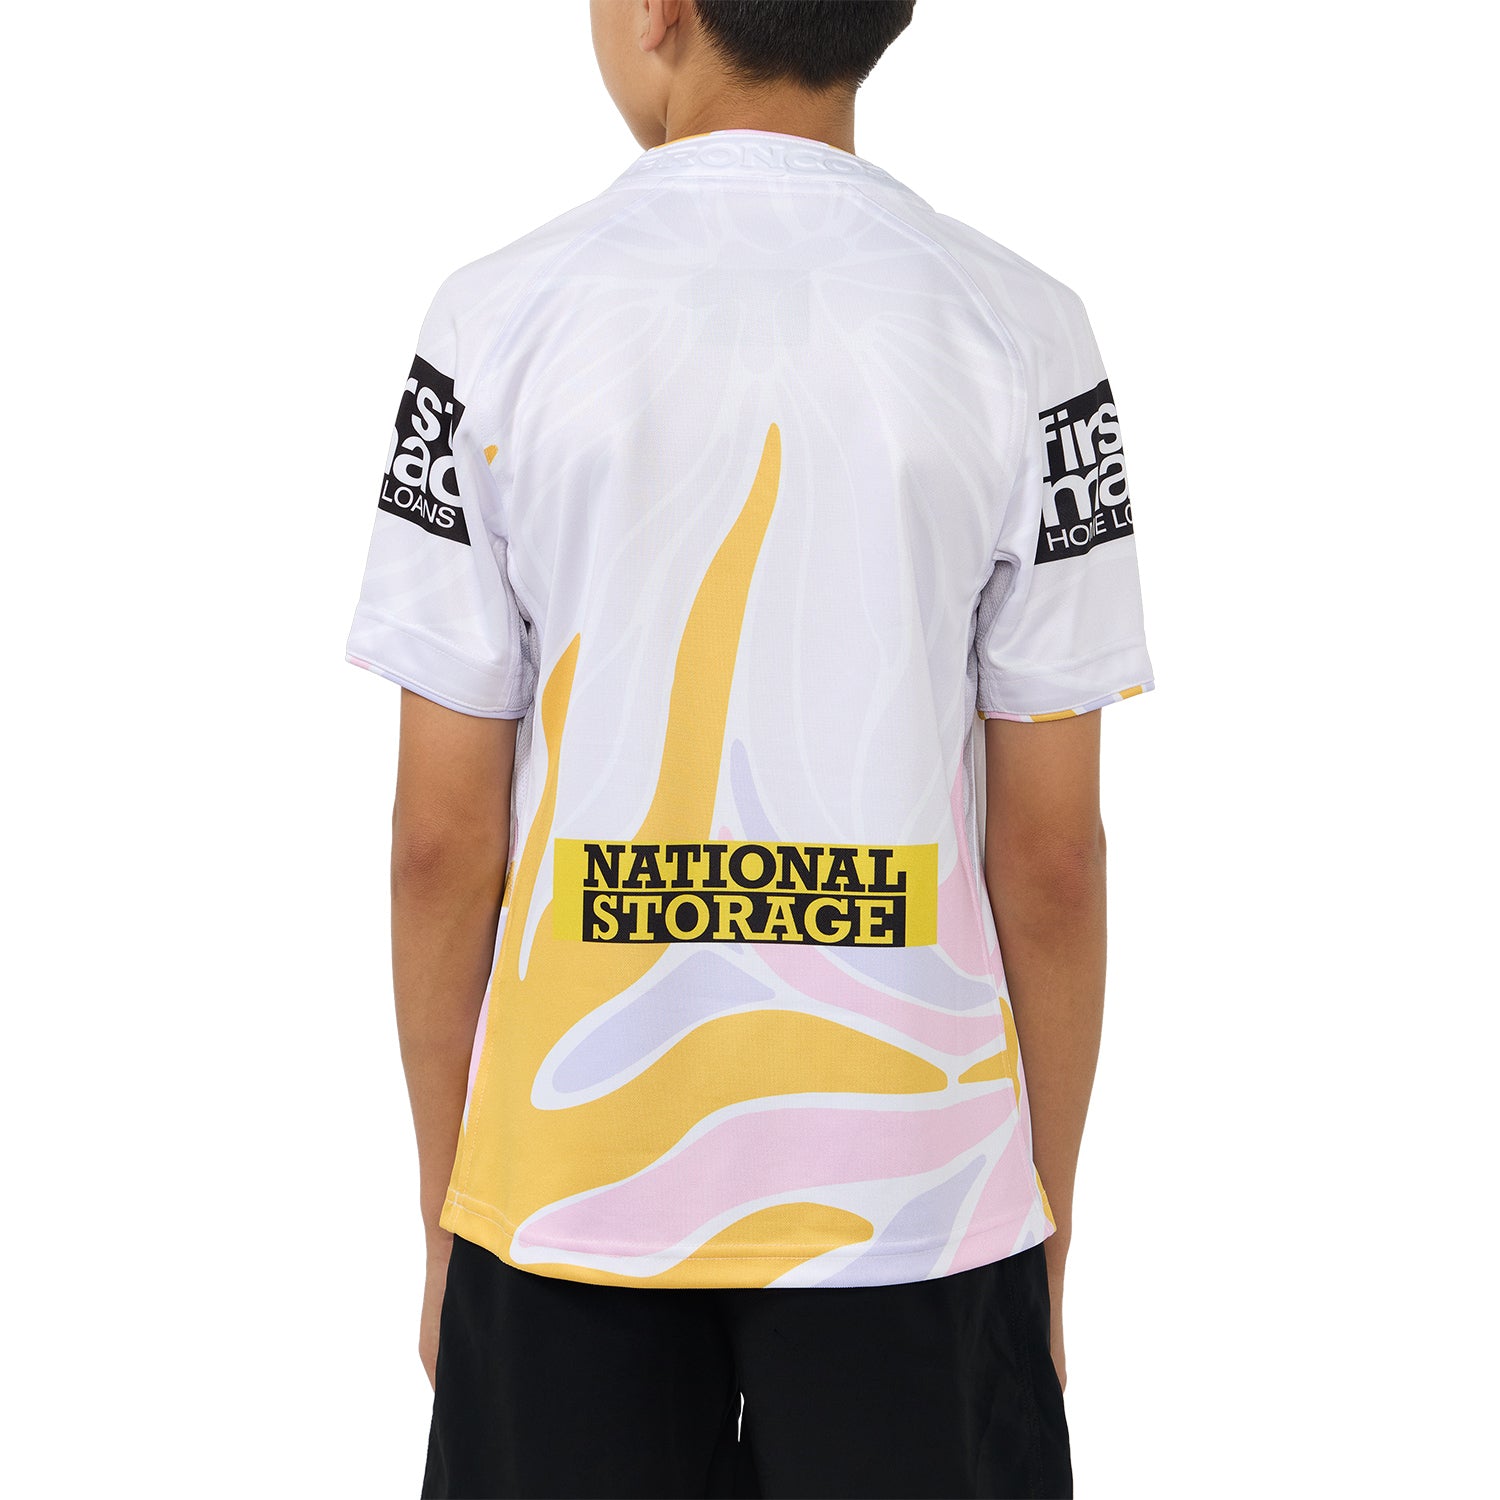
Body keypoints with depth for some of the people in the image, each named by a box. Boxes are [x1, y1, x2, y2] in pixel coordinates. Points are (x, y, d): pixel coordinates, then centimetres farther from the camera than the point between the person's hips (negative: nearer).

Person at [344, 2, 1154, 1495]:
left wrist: (445, 1213, 8)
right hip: (919, 1184, 0)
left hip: (572, 1176, 0)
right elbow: (1051, 853, -4)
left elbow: (443, 838, -4)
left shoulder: (502, 317, -6)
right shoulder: (1020, 330, -5)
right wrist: (1050, 1220, 8)